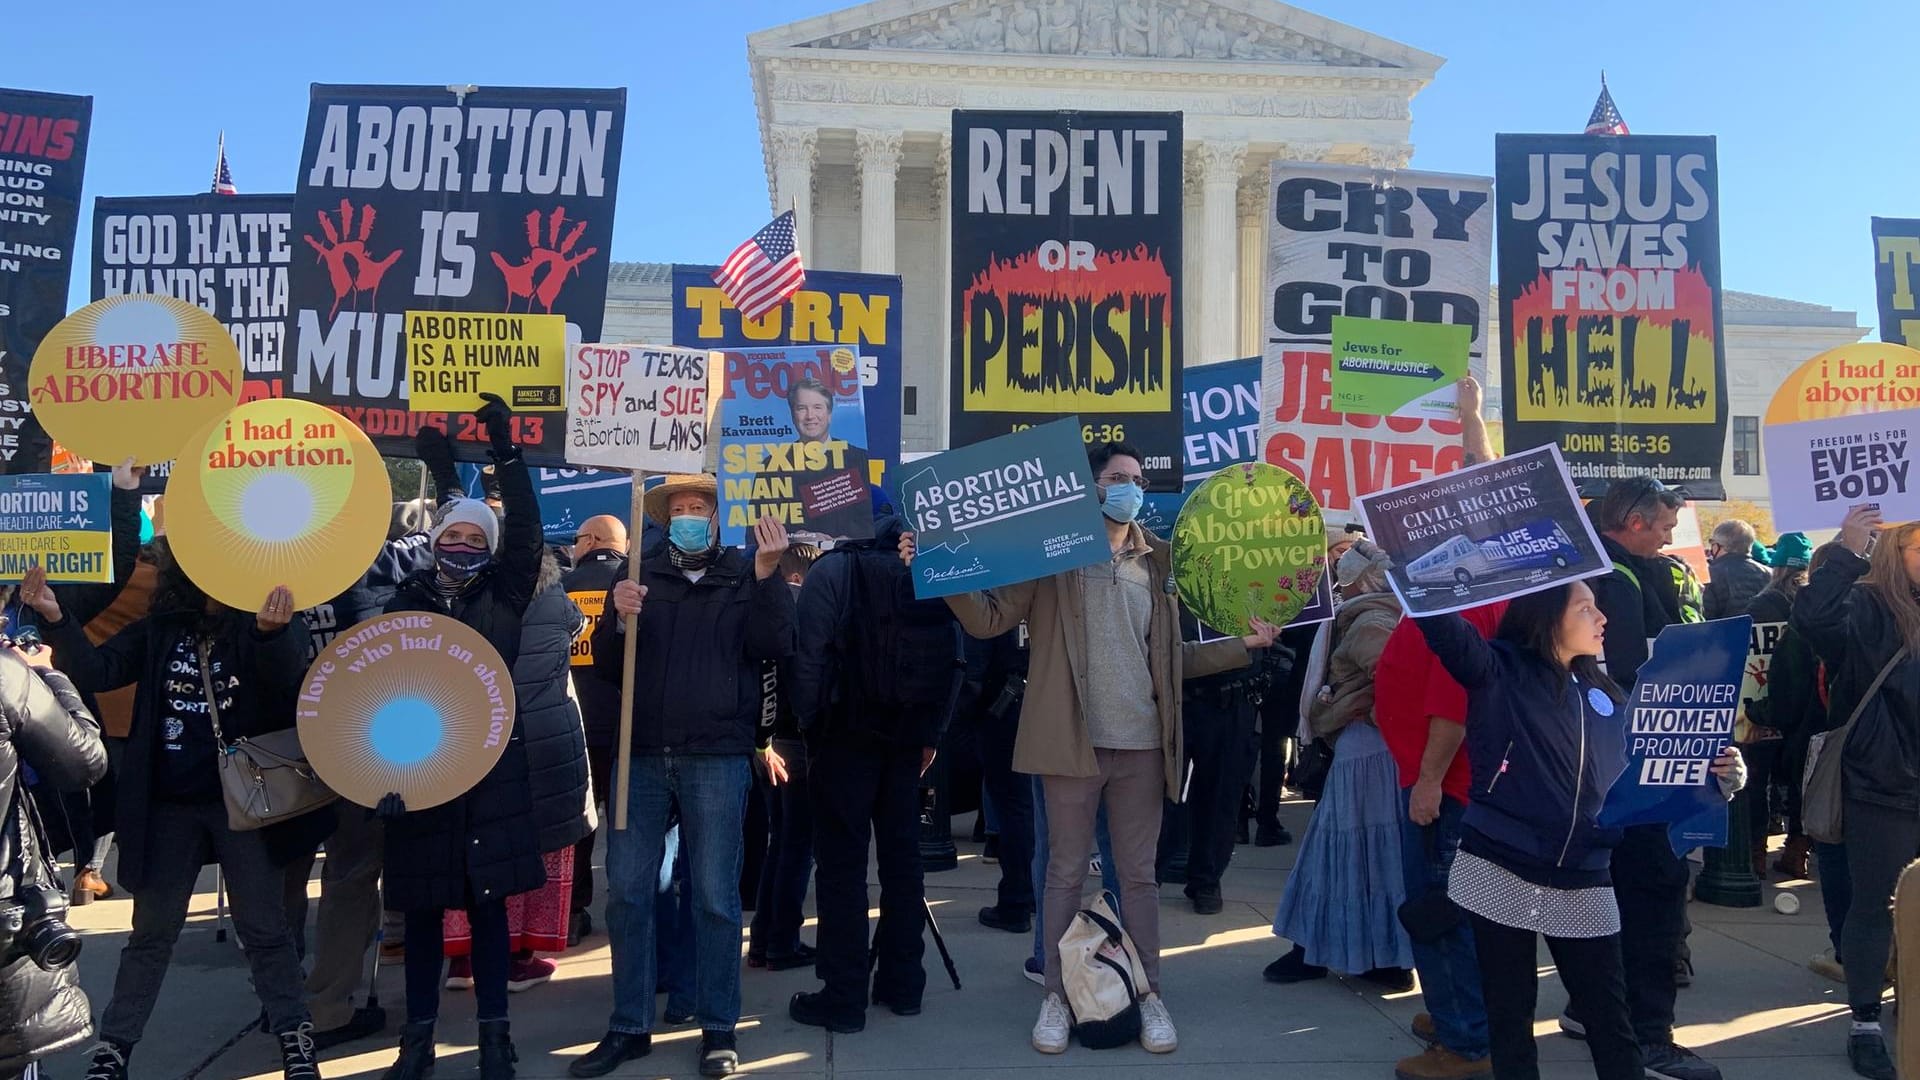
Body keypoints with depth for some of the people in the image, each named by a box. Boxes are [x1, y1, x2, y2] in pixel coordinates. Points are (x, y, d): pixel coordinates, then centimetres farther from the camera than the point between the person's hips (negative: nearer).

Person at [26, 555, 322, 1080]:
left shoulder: (268, 624, -5)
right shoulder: (159, 629, 4)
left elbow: (286, 680, -23)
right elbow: (97, 670, -3)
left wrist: (271, 632, -44)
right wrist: (56, 619, -19)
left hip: (244, 801, -3)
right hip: (169, 806, 3)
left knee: (265, 929, 5)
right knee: (151, 933, 13)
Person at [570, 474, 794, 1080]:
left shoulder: (744, 574, 6)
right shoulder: (639, 575, 12)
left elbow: (775, 647, -6)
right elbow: (607, 664, 8)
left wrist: (767, 574, -17)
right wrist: (618, 618, -12)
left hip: (717, 756, -2)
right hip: (642, 753, 3)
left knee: (715, 895, 3)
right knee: (627, 890, 5)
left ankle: (718, 1029, 14)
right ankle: (629, 1027, 17)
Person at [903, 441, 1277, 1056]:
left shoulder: (1155, 563, 12)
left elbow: (1172, 657, 16)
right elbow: (989, 619, -7)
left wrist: (1243, 646, 8)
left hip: (1142, 744, 3)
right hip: (1073, 741, -3)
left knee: (1139, 874, 11)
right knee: (1065, 873, 6)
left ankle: (1148, 994, 22)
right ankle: (1057, 996, 18)